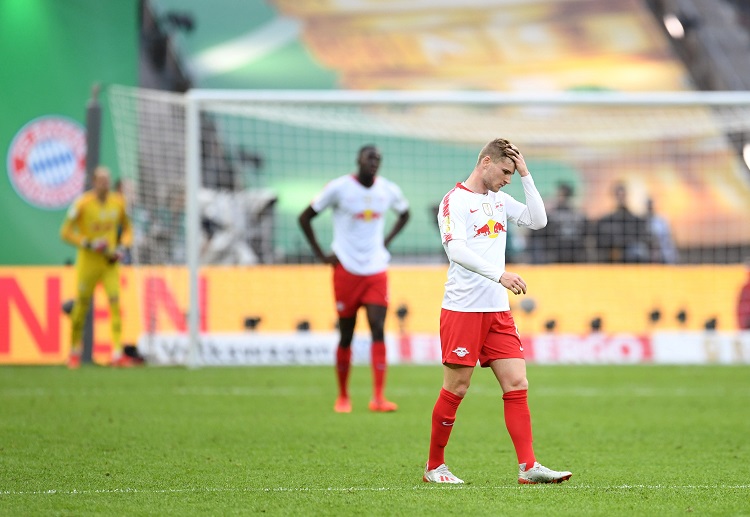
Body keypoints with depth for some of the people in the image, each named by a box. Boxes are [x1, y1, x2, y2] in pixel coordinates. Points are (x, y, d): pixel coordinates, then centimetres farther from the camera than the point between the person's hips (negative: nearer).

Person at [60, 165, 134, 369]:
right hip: (88, 260, -3)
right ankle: (75, 351, 24)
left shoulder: (117, 202, 2)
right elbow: (66, 232, -8)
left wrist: (121, 248, -1)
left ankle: (118, 353, -16)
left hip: (111, 261, 3)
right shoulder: (82, 203, -11)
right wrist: (89, 244, -18)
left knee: (115, 302, -11)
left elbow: (127, 228, 16)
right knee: (81, 306, 5)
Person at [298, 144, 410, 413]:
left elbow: (404, 213, 25)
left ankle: (378, 397, -14)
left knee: (378, 330, -10)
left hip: (376, 270, 2)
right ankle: (343, 397, 18)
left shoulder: (389, 190, 3)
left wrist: (386, 242, 11)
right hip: (346, 270, -2)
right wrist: (321, 254, -4)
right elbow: (305, 218, 0)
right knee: (346, 336, 3)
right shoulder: (339, 188, -7)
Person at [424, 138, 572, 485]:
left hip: (498, 311, 7)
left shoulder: (499, 200, 15)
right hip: (462, 309, -7)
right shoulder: (455, 201, -8)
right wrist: (499, 275, -29)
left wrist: (525, 175, 3)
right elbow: (456, 250, -21)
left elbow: (538, 221, 9)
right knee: (456, 389, -1)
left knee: (517, 384, -2)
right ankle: (434, 467, 11)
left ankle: (527, 467, -5)